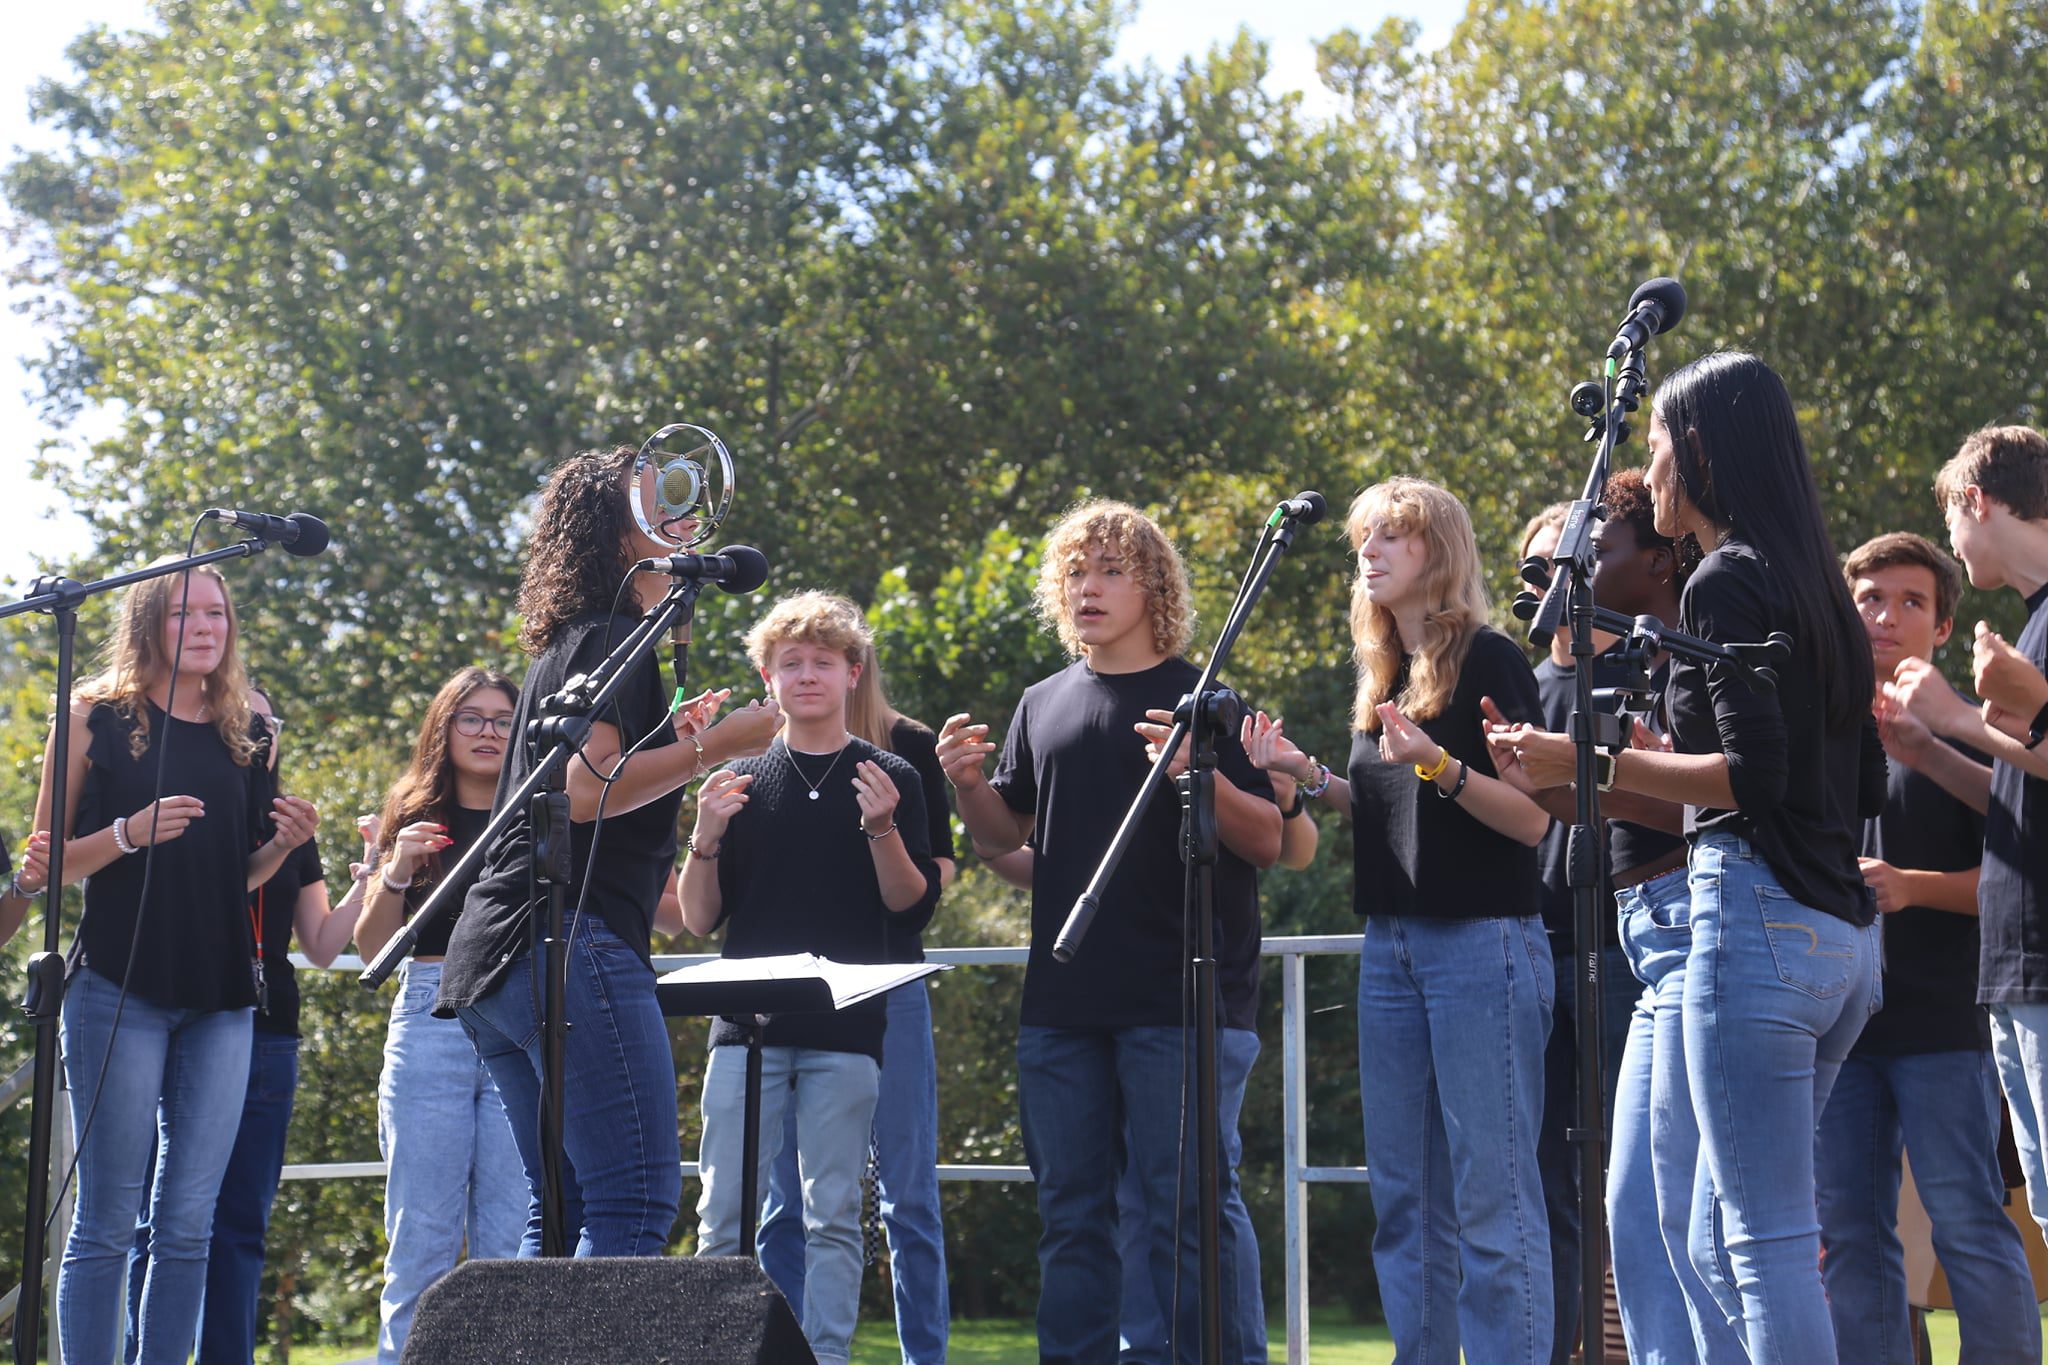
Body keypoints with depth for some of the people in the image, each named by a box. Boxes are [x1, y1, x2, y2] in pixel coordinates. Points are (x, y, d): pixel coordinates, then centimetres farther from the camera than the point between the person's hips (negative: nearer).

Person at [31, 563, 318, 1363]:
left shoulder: (242, 736, 14)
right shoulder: (97, 718, 3)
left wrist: (282, 844, 0)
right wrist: (129, 835, -16)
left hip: (220, 1000, 4)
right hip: (119, 990, -4)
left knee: (188, 1226, 2)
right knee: (107, 1223, -4)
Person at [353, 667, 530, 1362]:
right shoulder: (413, 816, 14)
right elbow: (372, 946, 9)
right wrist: (395, 872, -6)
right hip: (431, 1019, 1)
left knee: (511, 1242, -3)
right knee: (422, 1235, -1)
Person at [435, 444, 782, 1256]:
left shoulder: (567, 649, 25)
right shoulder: (613, 641, -4)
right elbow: (584, 790, -17)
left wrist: (668, 739, 29)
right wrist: (712, 747, -14)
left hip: (496, 961, 10)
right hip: (569, 942, -10)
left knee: (565, 1215, 12)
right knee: (637, 1201, -15)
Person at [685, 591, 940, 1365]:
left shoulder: (889, 779, 8)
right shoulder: (741, 783, 11)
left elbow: (914, 907, 2)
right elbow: (699, 919, 10)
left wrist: (882, 828, -13)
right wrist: (706, 838, -7)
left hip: (846, 1031, -1)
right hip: (749, 1025, 1)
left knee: (833, 1216, 1)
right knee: (723, 1214, -3)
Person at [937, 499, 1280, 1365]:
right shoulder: (1043, 705, 14)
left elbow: (1267, 843, -5)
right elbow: (1004, 835, 19)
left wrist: (1202, 777, -23)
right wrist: (966, 784, -2)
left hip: (1170, 1001, -5)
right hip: (1059, 1001, 5)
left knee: (1183, 1211, -5)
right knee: (1071, 1213, 9)